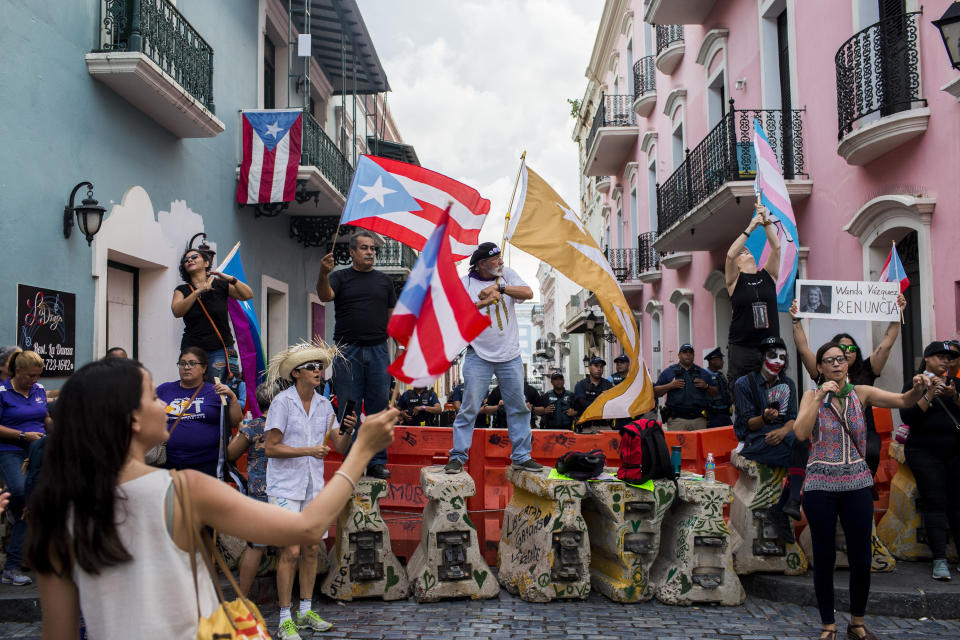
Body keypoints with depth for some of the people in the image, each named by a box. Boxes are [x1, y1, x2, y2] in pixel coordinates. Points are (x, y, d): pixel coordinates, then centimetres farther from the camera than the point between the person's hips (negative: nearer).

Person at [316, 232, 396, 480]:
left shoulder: (384, 280, 15)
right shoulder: (341, 277, 6)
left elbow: (392, 314, 17)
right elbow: (325, 295, -14)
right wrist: (323, 274, -33)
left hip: (378, 350, 2)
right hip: (347, 351, -2)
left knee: (378, 407, 3)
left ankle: (377, 462, 11)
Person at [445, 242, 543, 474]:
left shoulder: (507, 275, 6)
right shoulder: (464, 284, -2)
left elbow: (528, 293, -9)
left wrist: (499, 287, -20)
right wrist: (483, 303, -22)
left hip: (510, 355, 3)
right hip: (479, 356, -3)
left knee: (518, 407, 8)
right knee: (469, 407, -4)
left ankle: (521, 457, 20)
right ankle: (458, 456, 6)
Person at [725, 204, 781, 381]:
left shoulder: (768, 275, 12)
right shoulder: (735, 280, 3)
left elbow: (776, 247, 2)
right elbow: (730, 255, -14)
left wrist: (766, 222, -5)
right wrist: (750, 228, -12)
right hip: (741, 348, -3)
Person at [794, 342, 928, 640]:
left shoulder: (860, 393, 3)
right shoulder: (812, 396, -1)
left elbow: (903, 401, -9)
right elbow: (801, 433, -16)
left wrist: (918, 389, -30)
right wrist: (820, 397, -19)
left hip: (857, 483, 2)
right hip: (820, 486, -1)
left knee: (862, 558, 5)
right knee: (824, 558, 6)